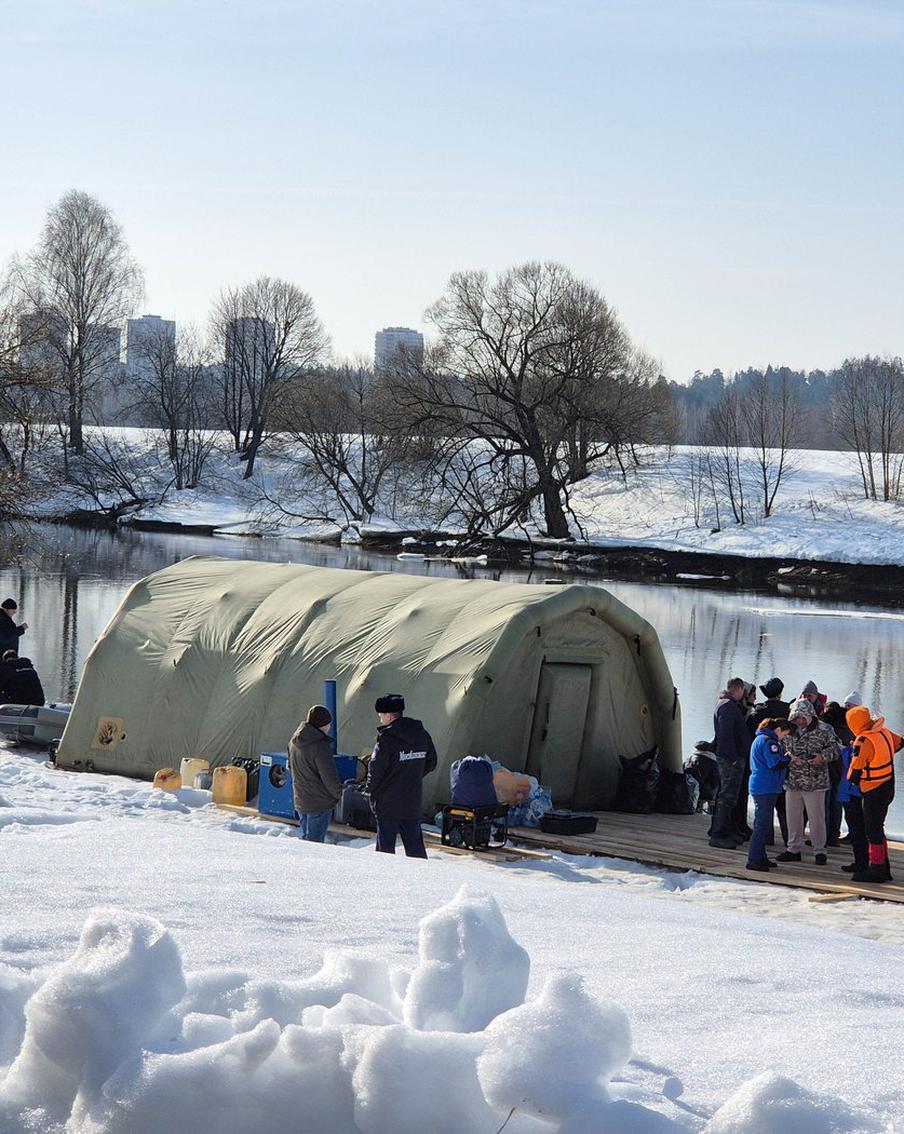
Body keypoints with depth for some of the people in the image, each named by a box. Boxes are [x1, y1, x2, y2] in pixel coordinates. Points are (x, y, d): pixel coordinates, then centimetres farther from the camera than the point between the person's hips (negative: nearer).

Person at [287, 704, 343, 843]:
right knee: (315, 841, -3)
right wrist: (339, 794, -1)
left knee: (306, 839, 18)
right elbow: (329, 776, -18)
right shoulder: (321, 746, -21)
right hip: (320, 803, -8)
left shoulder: (294, 742, 6)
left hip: (300, 801, 8)